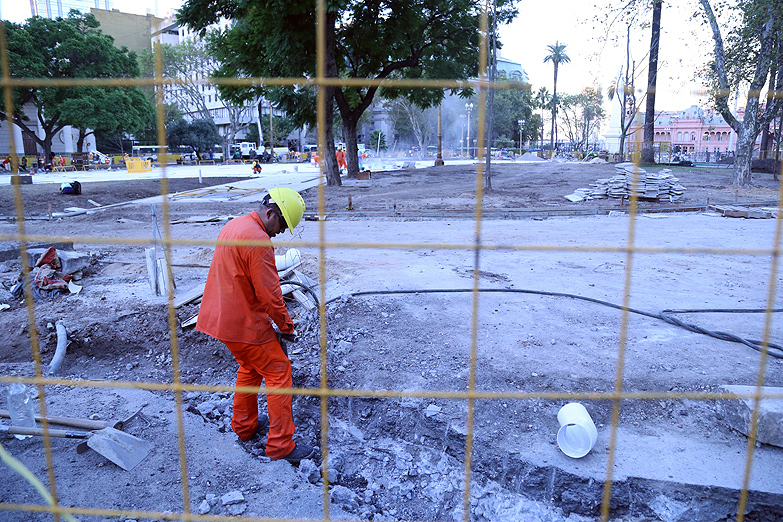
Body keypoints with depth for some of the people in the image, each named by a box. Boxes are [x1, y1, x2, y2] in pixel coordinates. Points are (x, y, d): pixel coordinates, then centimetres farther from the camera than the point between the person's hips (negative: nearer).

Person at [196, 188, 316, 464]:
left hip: (221, 316, 10)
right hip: (244, 324, -10)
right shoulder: (257, 240, -23)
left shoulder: (233, 225, 10)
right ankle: (281, 445, 4)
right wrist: (287, 327, -6)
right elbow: (269, 293, -21)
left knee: (250, 367, 25)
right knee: (278, 372, 0)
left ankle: (244, 426, 37)